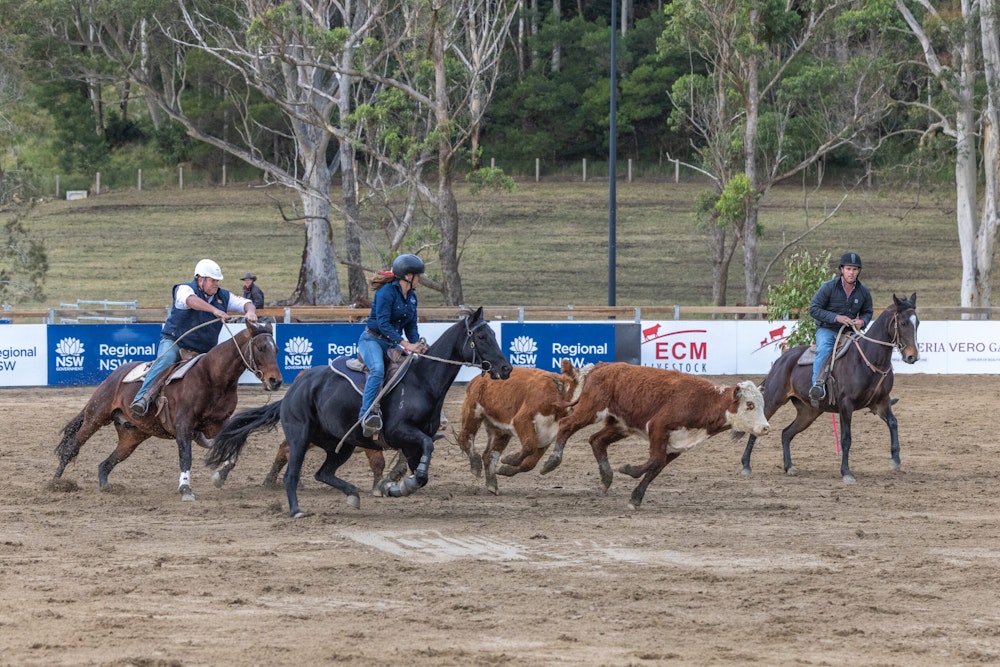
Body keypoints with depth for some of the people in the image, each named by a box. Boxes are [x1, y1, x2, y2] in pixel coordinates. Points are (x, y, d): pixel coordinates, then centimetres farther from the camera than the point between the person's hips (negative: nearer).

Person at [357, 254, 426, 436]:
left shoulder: (412, 297, 11)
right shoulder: (387, 292, -16)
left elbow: (411, 327, 13)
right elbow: (383, 324, -23)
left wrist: (417, 344, -8)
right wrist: (405, 344, -28)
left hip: (392, 344, 9)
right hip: (372, 340, -9)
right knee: (378, 369, -35)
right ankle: (366, 414, -43)